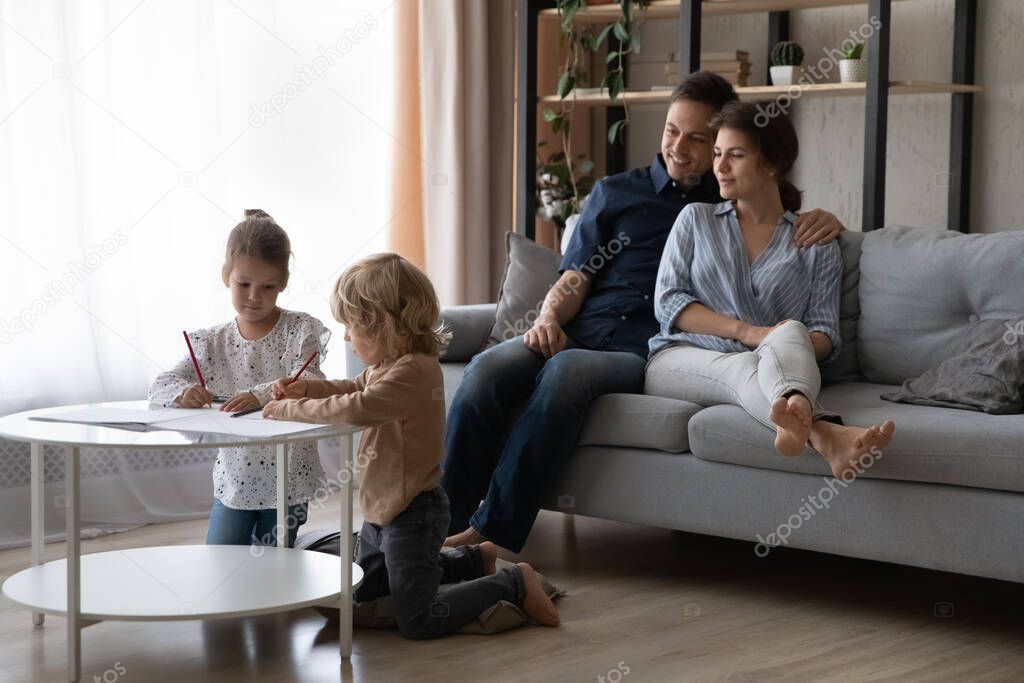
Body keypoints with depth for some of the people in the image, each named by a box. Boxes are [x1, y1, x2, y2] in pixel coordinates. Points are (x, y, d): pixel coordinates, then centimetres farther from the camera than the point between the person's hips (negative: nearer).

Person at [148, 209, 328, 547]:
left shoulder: (300, 329, -5)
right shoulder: (212, 342, 3)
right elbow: (159, 388, -1)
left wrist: (260, 396, -37)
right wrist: (183, 393, -25)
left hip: (287, 480, -2)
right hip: (234, 479, 2)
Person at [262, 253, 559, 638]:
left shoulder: (413, 370, -28)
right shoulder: (389, 364, 4)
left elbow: (357, 409, -40)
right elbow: (357, 389, 24)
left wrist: (289, 410, -27)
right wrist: (306, 389, 5)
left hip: (412, 514, -10)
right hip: (383, 509, 10)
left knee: (418, 621, -9)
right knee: (363, 591, 28)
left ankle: (511, 584, 7)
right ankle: (474, 561, 35)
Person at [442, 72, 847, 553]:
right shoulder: (615, 193, 23)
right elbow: (574, 279, 15)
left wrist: (823, 220, 3)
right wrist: (549, 318, -7)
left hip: (642, 352, -2)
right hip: (576, 333, 3)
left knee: (567, 370, -37)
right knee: (487, 368, -30)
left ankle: (490, 533, -37)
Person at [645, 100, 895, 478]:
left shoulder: (817, 244, 16)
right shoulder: (696, 219, 20)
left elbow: (825, 334, 8)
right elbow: (667, 302, 7)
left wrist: (790, 344, -19)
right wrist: (746, 332, -10)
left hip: (772, 362, 0)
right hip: (680, 359, 0)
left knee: (790, 333, -35)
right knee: (744, 366, -36)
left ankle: (795, 412, -71)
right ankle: (825, 435, -69)